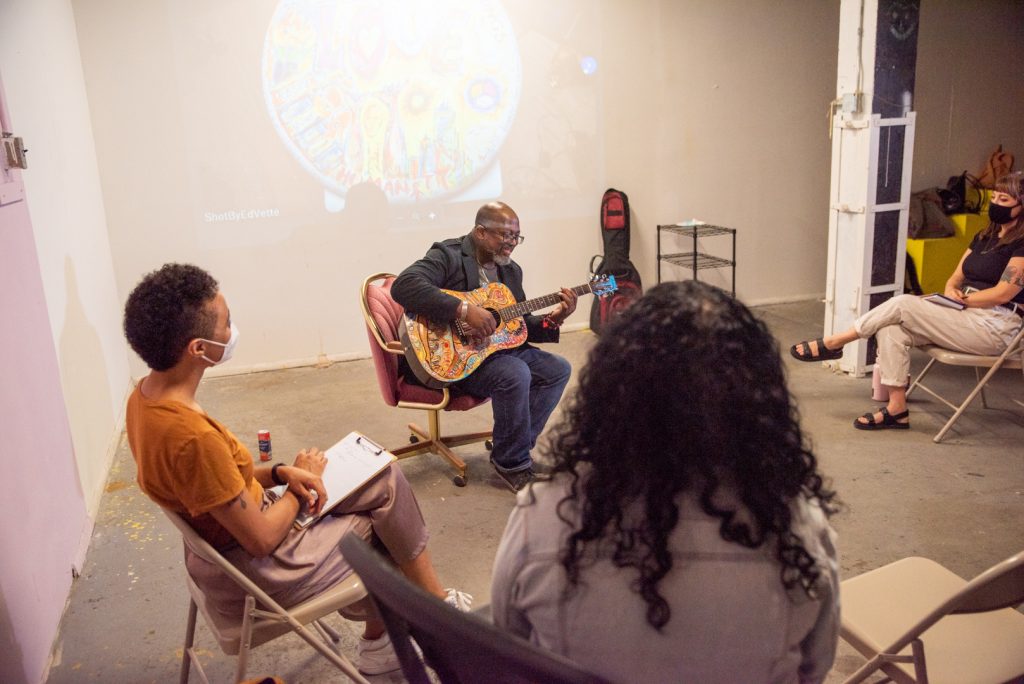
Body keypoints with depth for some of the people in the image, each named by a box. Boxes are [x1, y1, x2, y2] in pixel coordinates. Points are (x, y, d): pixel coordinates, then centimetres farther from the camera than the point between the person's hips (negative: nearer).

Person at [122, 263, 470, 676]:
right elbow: (262, 539, -25)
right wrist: (301, 481, -8)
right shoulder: (193, 437, -35)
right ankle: (440, 607, 27)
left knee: (382, 480, 13)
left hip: (221, 538, 9)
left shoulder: (144, 396, -6)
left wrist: (279, 473, -5)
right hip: (255, 571, -9)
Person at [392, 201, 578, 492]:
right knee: (516, 375, -30)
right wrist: (464, 310, -34)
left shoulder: (510, 270, 13)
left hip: (498, 347, 9)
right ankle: (512, 462, -10)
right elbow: (403, 286, -30)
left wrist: (551, 321, -5)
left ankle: (514, 446, 4)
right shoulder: (448, 256, -12)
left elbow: (521, 324, 17)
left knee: (558, 369, 0)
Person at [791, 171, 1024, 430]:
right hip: (968, 316, 8)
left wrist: (960, 299, -8)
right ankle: (896, 410, -17)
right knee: (893, 330, -17)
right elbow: (955, 278, 17)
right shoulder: (984, 237, 19)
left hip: (995, 327, -8)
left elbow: (1003, 294, -16)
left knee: (903, 304, -21)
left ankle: (833, 343, -10)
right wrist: (951, 291, -6)